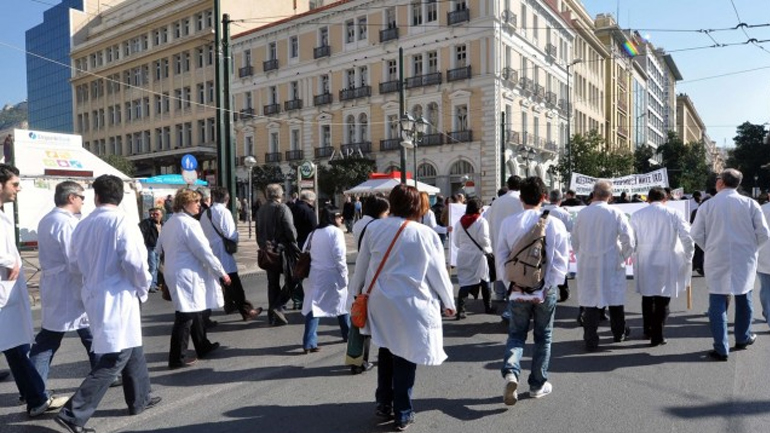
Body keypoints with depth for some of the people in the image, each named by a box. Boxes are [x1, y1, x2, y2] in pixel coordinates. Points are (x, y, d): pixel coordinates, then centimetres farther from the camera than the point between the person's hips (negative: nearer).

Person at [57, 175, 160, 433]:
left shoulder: (83, 225, 4)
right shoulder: (122, 222, -15)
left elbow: (74, 265, 11)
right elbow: (134, 262, -21)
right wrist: (143, 288, -4)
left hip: (93, 295, 7)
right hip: (118, 297, -7)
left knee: (131, 348, 20)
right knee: (115, 359, 1)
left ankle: (139, 399, 32)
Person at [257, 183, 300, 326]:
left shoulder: (261, 209, 7)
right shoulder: (282, 208, -13)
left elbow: (258, 231, 13)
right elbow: (290, 230, -18)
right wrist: (293, 242, -2)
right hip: (283, 249, -6)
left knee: (272, 282, 14)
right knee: (291, 279, 5)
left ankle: (273, 314, 18)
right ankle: (278, 306, -9)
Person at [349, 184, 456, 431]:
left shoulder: (374, 229, -2)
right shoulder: (425, 234, -11)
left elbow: (362, 264, 7)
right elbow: (437, 272, -4)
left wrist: (357, 291, 23)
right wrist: (448, 302, 10)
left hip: (380, 301, 4)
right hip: (411, 303, -3)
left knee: (386, 352, 19)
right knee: (404, 357, 6)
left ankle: (384, 404, 31)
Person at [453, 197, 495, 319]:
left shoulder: (459, 222, 5)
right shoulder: (481, 221, -9)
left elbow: (456, 241, 7)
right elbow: (484, 240, -14)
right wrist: (489, 250, 3)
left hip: (463, 256, 3)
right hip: (477, 255, -3)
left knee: (464, 283, 2)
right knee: (484, 282, 16)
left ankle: (460, 310, -11)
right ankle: (488, 307, 29)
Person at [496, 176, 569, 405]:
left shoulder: (508, 223, -4)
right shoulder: (555, 224, -9)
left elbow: (501, 256, -2)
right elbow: (561, 260, -10)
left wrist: (511, 284, 2)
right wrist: (548, 287, -6)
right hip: (545, 289, -1)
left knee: (516, 334, 13)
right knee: (543, 336, 14)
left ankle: (511, 371, -11)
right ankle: (538, 384, 24)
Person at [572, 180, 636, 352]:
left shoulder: (582, 214, -1)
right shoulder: (615, 213, -7)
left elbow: (575, 241, 7)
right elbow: (629, 239, -9)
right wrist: (623, 257, 6)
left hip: (587, 265, 1)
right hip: (611, 263, -1)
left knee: (590, 300, 4)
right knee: (615, 297, 16)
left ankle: (590, 340, 5)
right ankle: (619, 332, 34)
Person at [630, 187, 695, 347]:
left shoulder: (637, 215, 1)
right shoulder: (673, 214, -2)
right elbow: (687, 238, -5)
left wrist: (635, 255, 13)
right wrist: (688, 258, 6)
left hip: (645, 262, 2)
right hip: (667, 261, -2)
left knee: (647, 296, 17)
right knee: (662, 299, 5)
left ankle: (648, 330, 29)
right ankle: (657, 336, 6)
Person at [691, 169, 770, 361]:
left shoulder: (707, 205, -5)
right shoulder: (750, 204, -3)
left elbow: (697, 234, -4)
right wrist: (750, 248, 15)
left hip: (716, 260, -2)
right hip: (744, 260, 2)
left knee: (717, 303, 3)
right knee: (743, 298, 20)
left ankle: (721, 349, 3)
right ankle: (742, 338, 37)